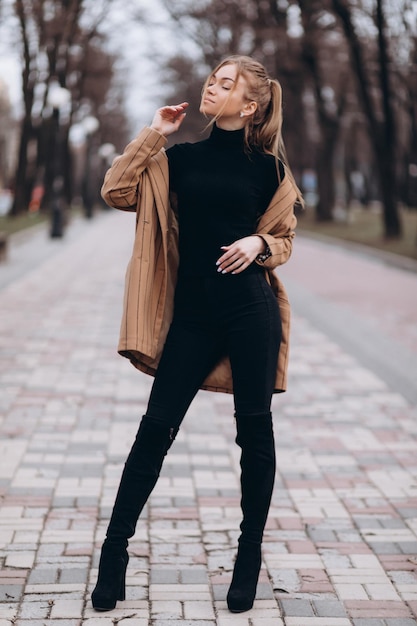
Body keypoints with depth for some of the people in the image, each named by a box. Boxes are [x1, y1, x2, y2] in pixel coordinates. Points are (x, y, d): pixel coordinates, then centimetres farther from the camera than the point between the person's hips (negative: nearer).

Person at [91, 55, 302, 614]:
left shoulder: (266, 166, 5)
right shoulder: (181, 158, 10)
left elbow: (283, 239, 13)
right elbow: (117, 192, 1)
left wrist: (258, 243, -8)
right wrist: (153, 135, 0)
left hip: (250, 309, -1)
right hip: (192, 311, 2)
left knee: (254, 429, 5)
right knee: (156, 427, 0)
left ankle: (250, 553, 20)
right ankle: (115, 549, 10)